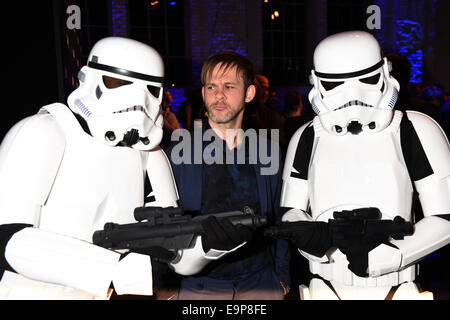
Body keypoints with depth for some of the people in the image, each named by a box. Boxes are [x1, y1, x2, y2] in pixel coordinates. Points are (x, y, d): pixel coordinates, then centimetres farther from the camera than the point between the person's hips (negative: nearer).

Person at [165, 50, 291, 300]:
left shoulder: (268, 151, 2)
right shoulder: (177, 155, -5)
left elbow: (280, 220, 7)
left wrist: (282, 276, 6)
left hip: (262, 285, 2)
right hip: (198, 287, -1)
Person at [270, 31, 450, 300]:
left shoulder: (415, 131, -6)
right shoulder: (308, 138, 0)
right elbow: (290, 215, -2)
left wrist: (375, 257, -19)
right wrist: (329, 234, -23)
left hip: (395, 289, -1)